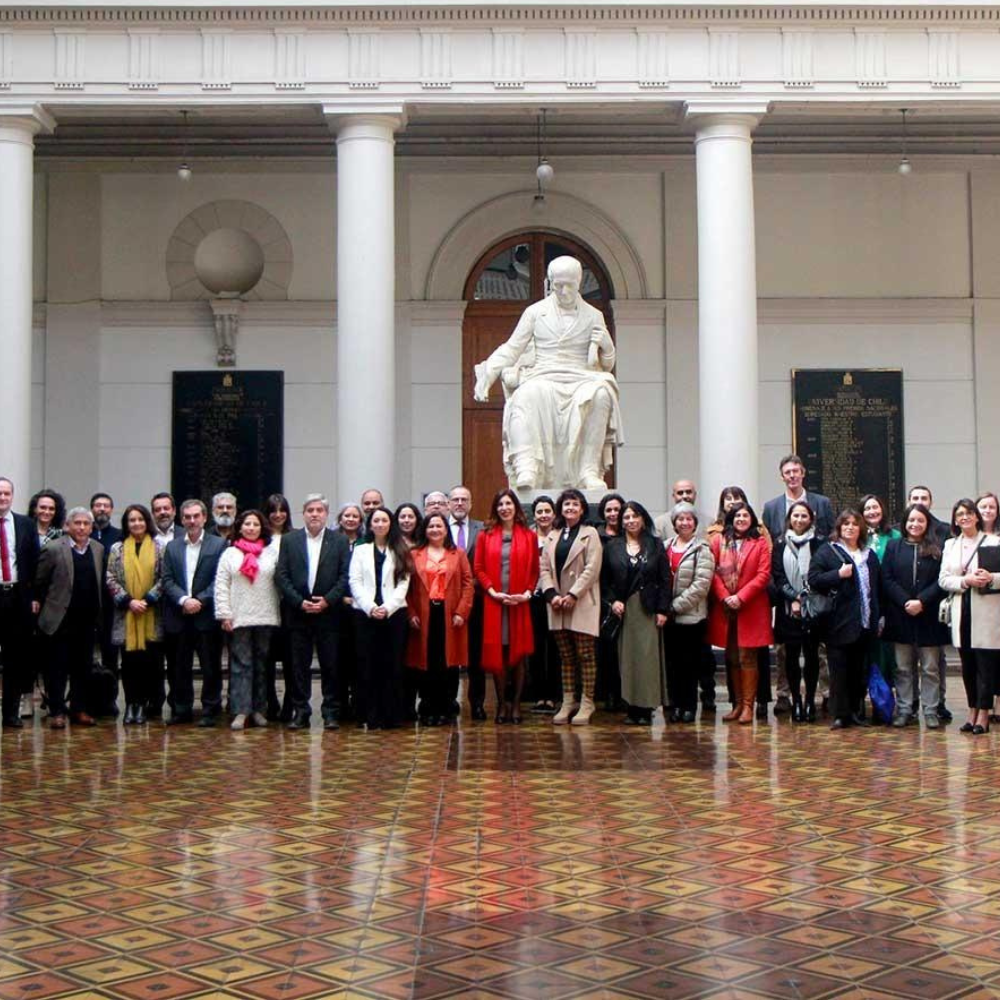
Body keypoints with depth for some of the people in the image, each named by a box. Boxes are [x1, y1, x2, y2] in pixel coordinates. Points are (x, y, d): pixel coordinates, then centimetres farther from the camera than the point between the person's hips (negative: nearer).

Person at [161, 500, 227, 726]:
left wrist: (201, 601, -13)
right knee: (180, 667, 8)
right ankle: (181, 710, 17)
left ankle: (210, 711, 7)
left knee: (211, 668, 0)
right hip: (179, 616, 3)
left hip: (207, 616, -3)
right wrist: (184, 600, -11)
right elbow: (167, 580, 5)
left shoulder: (218, 544, 2)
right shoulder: (172, 547, 12)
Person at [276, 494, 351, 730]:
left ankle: (331, 712, 8)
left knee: (330, 665, 1)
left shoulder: (340, 540, 4)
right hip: (297, 612, 1)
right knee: (299, 666, 4)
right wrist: (300, 602, -9)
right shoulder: (289, 540, 7)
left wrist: (327, 600, -11)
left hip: (329, 611, -1)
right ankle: (300, 712, 10)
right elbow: (281, 576, 2)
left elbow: (345, 576, -1)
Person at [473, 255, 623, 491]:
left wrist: (604, 344, -3)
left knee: (600, 395, -36)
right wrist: (487, 374, -1)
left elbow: (607, 364, 19)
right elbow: (511, 348, 13)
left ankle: (590, 471, -35)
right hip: (542, 379, 0)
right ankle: (526, 469, -50)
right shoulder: (535, 312, 16)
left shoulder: (593, 317, 17)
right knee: (526, 397, -37)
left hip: (580, 380, 0)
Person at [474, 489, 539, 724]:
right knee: (496, 653, 1)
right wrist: (492, 591, -9)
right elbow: (478, 568, 4)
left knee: (519, 652, 1)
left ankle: (516, 705, 10)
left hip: (519, 602, 0)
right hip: (493, 602, 0)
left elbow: (534, 570, 7)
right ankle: (502, 705, 10)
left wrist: (527, 593, -8)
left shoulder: (529, 536, 7)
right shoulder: (486, 536, 7)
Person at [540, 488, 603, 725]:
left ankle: (586, 703, 1)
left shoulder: (590, 534, 1)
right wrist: (552, 594, -6)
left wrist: (573, 595, -14)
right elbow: (544, 568, 10)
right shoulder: (553, 536, 16)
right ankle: (568, 701, 12)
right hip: (557, 605, 5)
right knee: (565, 656, 8)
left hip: (582, 603, -5)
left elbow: (592, 568, -8)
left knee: (585, 654, -3)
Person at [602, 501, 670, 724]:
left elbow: (665, 579, 2)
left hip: (648, 609, -1)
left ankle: (646, 707, -4)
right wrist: (613, 600, -6)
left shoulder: (655, 546, 6)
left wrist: (662, 609, -5)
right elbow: (604, 579, 8)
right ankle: (631, 708, 3)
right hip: (623, 609, 1)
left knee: (647, 656, -6)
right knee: (627, 658, 0)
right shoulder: (612, 547, 8)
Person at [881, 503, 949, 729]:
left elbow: (941, 581, -4)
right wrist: (905, 602, -12)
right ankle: (904, 710, 12)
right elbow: (886, 579, 0)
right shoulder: (893, 547, 6)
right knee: (903, 668, 6)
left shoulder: (936, 550, 3)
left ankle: (931, 712, 8)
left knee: (930, 668, 3)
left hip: (928, 617, -1)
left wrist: (922, 601, -15)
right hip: (900, 617, 1)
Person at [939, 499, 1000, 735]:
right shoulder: (950, 545, 15)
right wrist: (965, 581, -10)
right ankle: (972, 712, 17)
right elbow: (943, 579, 7)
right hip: (961, 611, 4)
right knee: (967, 664, 8)